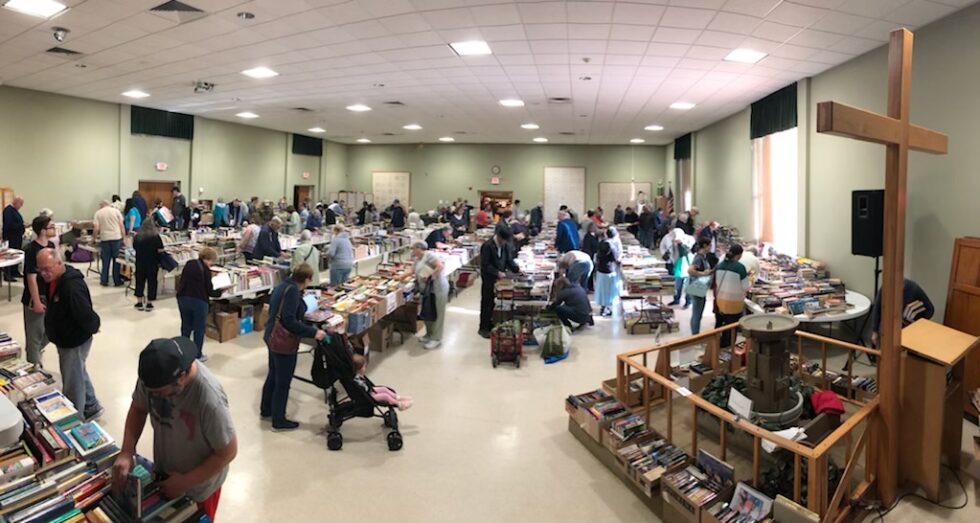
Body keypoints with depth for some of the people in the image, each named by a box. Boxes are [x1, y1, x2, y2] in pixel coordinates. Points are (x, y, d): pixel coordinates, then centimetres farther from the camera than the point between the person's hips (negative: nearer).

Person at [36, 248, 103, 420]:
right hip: (64, 339, 10)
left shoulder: (72, 287, -34)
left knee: (72, 383, 7)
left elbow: (86, 315, -32)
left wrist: (92, 328, -14)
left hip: (74, 342, -10)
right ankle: (91, 407, 43)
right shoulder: (52, 280, -2)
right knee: (78, 374, 25)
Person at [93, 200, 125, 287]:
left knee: (105, 261, 10)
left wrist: (94, 237, 13)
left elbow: (96, 228, -3)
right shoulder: (116, 211, 4)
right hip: (116, 238, 0)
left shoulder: (98, 213, 3)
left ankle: (104, 280, 16)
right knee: (117, 260, 6)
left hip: (105, 239, 0)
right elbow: (121, 226, 0)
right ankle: (117, 281, 9)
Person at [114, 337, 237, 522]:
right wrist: (127, 451, -14)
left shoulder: (209, 399, -40)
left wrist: (185, 482, -20)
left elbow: (228, 452, -26)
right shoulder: (154, 374, -24)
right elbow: (138, 409, -2)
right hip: (163, 472, 5)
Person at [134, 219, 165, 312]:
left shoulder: (137, 236, -1)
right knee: (151, 281, 5)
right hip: (152, 263, -3)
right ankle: (149, 304, 8)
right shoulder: (156, 236, -10)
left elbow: (134, 248, 10)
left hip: (140, 262, 3)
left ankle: (139, 302, 19)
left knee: (140, 281, 14)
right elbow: (160, 250, -12)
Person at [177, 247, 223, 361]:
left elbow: (182, 281, 15)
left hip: (183, 299, 6)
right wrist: (220, 292, 7)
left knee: (186, 327, 19)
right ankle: (197, 355, 14)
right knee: (199, 329, 8)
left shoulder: (189, 264, 6)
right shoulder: (205, 269, -12)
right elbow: (209, 291, -10)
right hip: (198, 301, -6)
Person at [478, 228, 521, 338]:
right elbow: (485, 265, -19)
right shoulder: (487, 246, -18)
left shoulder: (505, 245, 3)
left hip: (500, 278, 6)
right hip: (489, 280, -6)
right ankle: (484, 328, 16)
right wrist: (497, 272, -25)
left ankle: (493, 325, 25)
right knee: (487, 303, 4)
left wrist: (517, 269, -6)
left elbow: (509, 260, 9)